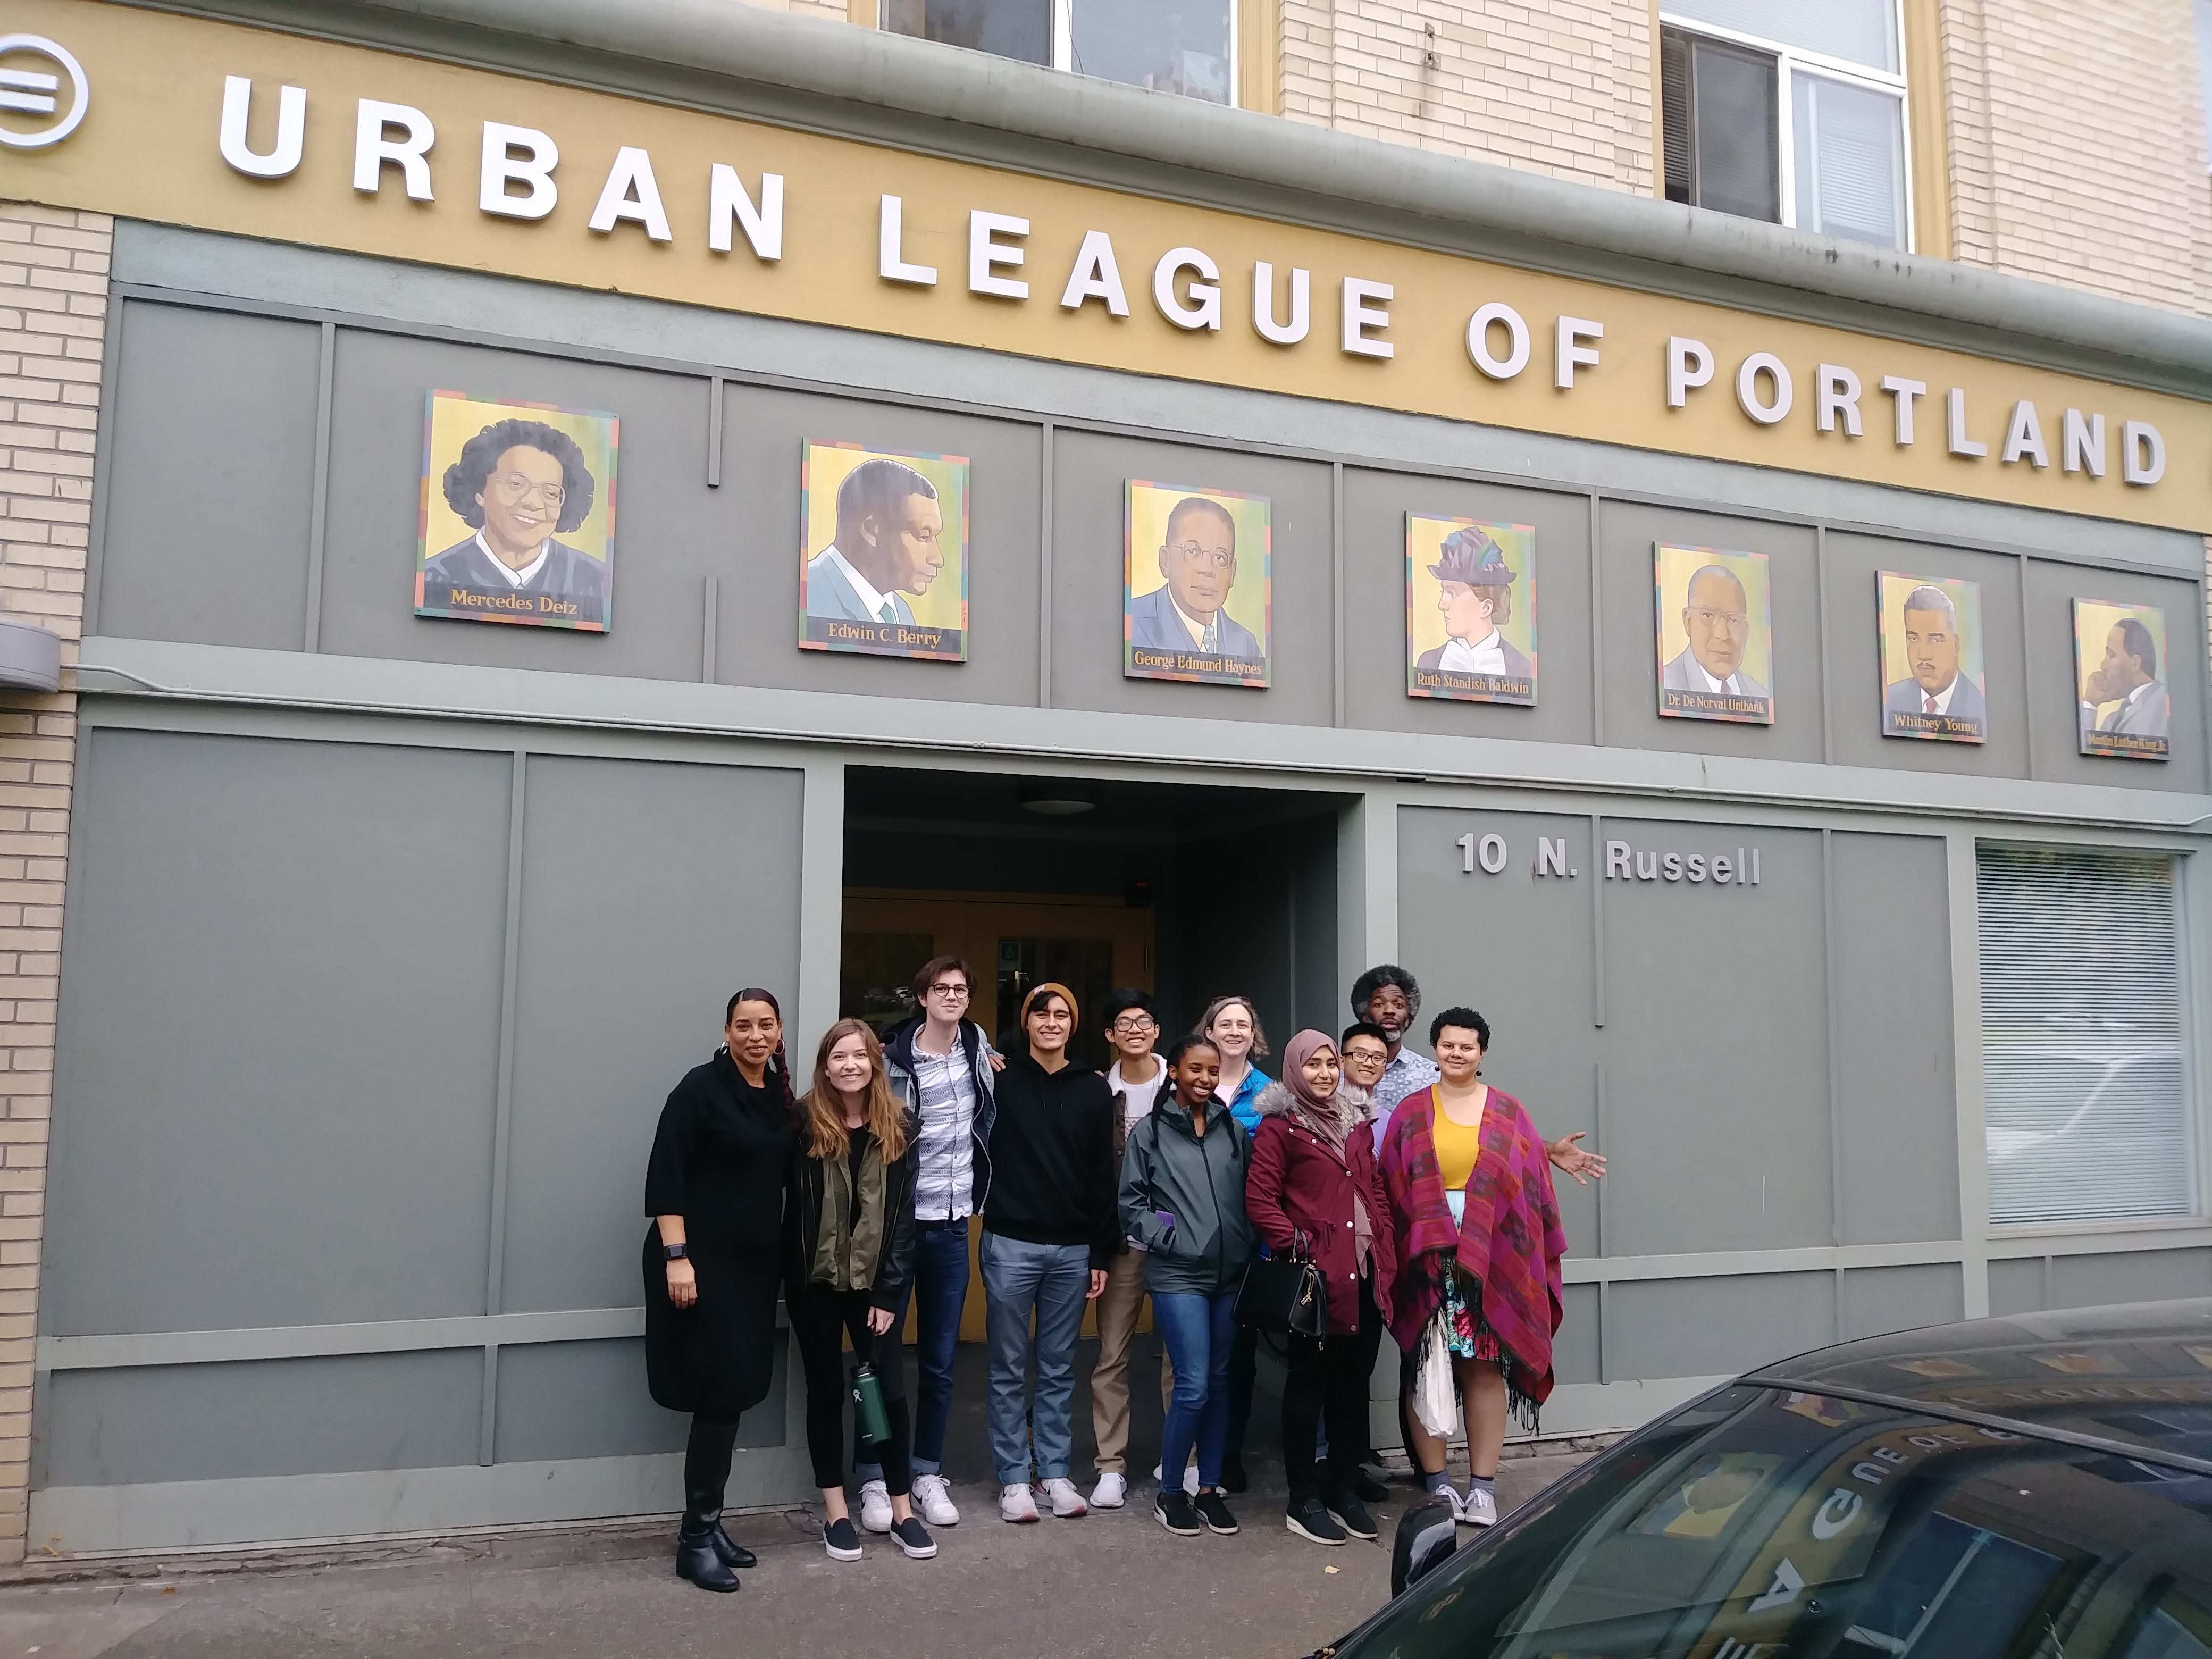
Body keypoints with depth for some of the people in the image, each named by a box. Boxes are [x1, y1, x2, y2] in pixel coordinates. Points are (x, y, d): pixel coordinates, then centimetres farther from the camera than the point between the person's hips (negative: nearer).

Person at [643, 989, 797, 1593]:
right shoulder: (702, 1087, -10)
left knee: (734, 1396, 10)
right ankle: (696, 1538, 6)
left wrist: (784, 1260, 13)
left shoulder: (781, 1097, 9)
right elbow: (665, 1176, -14)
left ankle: (708, 1524, 22)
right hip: (702, 1262, -7)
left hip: (755, 1265, 7)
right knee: (718, 1396, -6)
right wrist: (676, 1257, -20)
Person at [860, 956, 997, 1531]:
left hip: (952, 1225, 4)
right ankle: (874, 1479, 16)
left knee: (939, 1360, 12)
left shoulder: (977, 1044, 5)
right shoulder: (894, 1059, -12)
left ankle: (928, 1474, 24)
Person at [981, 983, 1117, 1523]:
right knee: (1009, 1368, 5)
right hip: (1010, 1244, -2)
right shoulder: (1001, 1080, -1)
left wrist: (1101, 1252, 3)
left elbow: (1103, 1175, 5)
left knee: (1059, 1369, 11)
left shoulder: (1094, 1089, 5)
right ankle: (1014, 1478, 15)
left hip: (1073, 1249, 2)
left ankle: (1055, 1472, 21)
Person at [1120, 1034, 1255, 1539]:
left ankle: (1210, 1489, 24)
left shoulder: (1235, 1131, 9)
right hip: (1177, 1277, -4)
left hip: (1229, 1275, 4)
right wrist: (1167, 1238, -10)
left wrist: (1247, 1247, 0)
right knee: (1193, 1386, -8)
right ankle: (1169, 1493, 11)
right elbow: (1131, 1203, 0)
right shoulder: (1149, 1132, 0)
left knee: (1219, 1382, 11)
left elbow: (1251, 1197, 12)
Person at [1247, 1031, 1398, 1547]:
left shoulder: (1356, 1124, 16)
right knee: (1310, 1382, 2)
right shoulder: (1279, 1126, -5)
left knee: (1355, 1381, 13)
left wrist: (1386, 1252, 8)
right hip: (1317, 1276, -6)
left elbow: (1377, 1191, 17)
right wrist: (1296, 1247, -18)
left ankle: (1345, 1486, 26)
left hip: (1366, 1272, 7)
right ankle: (1304, 1500, 12)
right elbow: (1260, 1200, -11)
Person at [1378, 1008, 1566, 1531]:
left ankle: (1483, 1487, 14)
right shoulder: (1411, 1114, 7)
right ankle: (1436, 1483, 14)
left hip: (1493, 1260, 0)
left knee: (1486, 1368, 3)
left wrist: (1536, 1255, 1)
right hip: (1426, 1258, 0)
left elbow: (1532, 1185, 7)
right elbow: (1391, 1187, 5)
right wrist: (1397, 1252, -2)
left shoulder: (1508, 1113, 7)